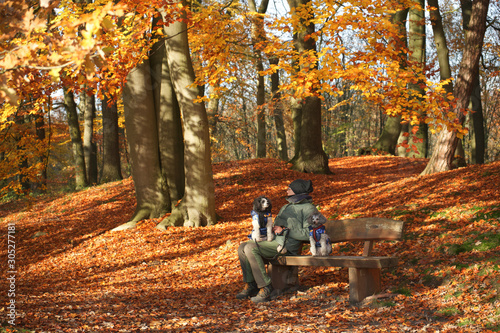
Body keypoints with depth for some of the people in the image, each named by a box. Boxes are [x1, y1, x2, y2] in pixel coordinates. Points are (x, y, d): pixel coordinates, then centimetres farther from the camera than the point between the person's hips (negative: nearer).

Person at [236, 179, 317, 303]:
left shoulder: (308, 208, -1)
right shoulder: (286, 207, 27)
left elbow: (308, 234, -13)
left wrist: (284, 231, -12)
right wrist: (273, 229, 9)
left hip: (285, 246, -9)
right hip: (274, 241, 9)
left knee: (251, 248, -27)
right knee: (242, 247, -5)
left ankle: (265, 288, -23)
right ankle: (250, 285, -3)